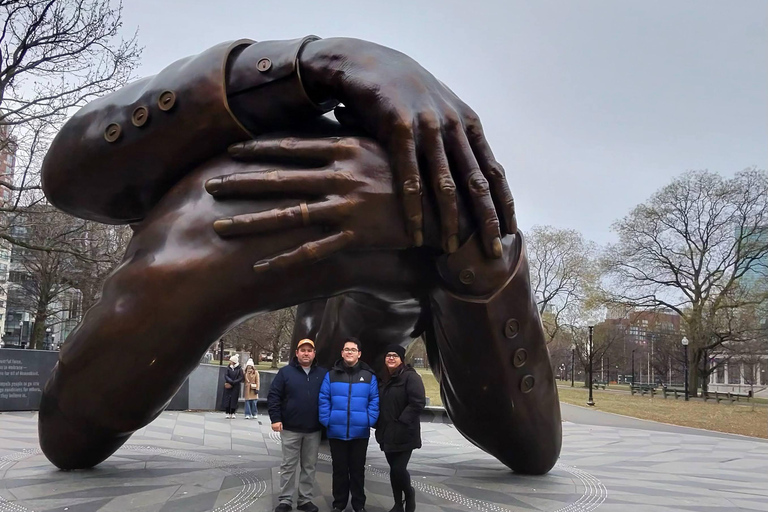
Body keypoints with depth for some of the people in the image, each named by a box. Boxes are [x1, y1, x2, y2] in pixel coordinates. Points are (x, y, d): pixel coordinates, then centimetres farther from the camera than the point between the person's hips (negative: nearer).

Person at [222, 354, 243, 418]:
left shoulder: (239, 369, -5)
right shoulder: (228, 368, 2)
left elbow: (240, 379, -10)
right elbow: (225, 376, -7)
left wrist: (232, 383, -16)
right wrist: (231, 381, -22)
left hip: (235, 387, -2)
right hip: (228, 387, 2)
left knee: (234, 399, 0)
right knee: (227, 399, -1)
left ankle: (233, 413, 10)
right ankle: (228, 413, 6)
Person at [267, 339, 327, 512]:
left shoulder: (323, 374, 4)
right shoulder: (285, 372, -2)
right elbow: (273, 396, -3)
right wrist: (275, 418, -10)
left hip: (314, 430, 2)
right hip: (290, 429, -2)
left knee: (309, 466, 9)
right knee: (288, 466, 6)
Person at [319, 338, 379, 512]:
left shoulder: (369, 376, 1)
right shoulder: (331, 375, 1)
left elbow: (374, 401, -1)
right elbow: (323, 400, -2)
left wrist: (370, 420, -11)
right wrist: (326, 420, -10)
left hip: (360, 433, 0)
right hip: (336, 432, 0)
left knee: (358, 470, 12)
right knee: (339, 469, 12)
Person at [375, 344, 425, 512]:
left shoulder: (411, 377, -11)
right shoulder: (385, 380, 14)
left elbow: (418, 403, -19)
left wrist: (402, 421, -20)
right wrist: (379, 425, 9)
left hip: (403, 434, -7)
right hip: (387, 433, 7)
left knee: (398, 469, -11)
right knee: (394, 469, 11)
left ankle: (409, 493, 18)